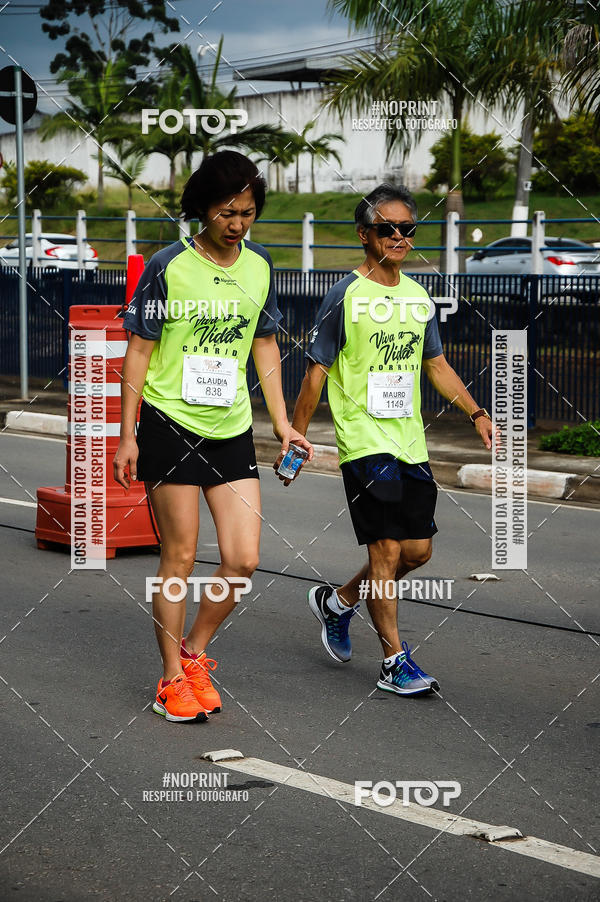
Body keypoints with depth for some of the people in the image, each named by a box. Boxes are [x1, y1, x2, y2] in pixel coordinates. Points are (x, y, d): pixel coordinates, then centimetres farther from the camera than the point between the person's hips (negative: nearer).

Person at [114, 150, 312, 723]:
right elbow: (139, 350, -3)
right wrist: (127, 435, -6)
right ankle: (173, 679, 13)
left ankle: (194, 653, 20)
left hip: (232, 430, 5)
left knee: (243, 560, -2)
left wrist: (281, 421, 11)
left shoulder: (259, 268, 7)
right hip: (170, 425, -4)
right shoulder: (168, 267, -7)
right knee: (179, 556, 0)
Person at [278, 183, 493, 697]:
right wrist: (296, 439, -5)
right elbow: (316, 372, -5)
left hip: (410, 442, 7)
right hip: (363, 441, -7)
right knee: (387, 547, -9)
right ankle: (395, 661, 1)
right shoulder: (346, 297, -7)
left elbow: (436, 365, 20)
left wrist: (476, 412, 9)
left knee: (418, 549, 8)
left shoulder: (420, 299, 10)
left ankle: (337, 602, 30)